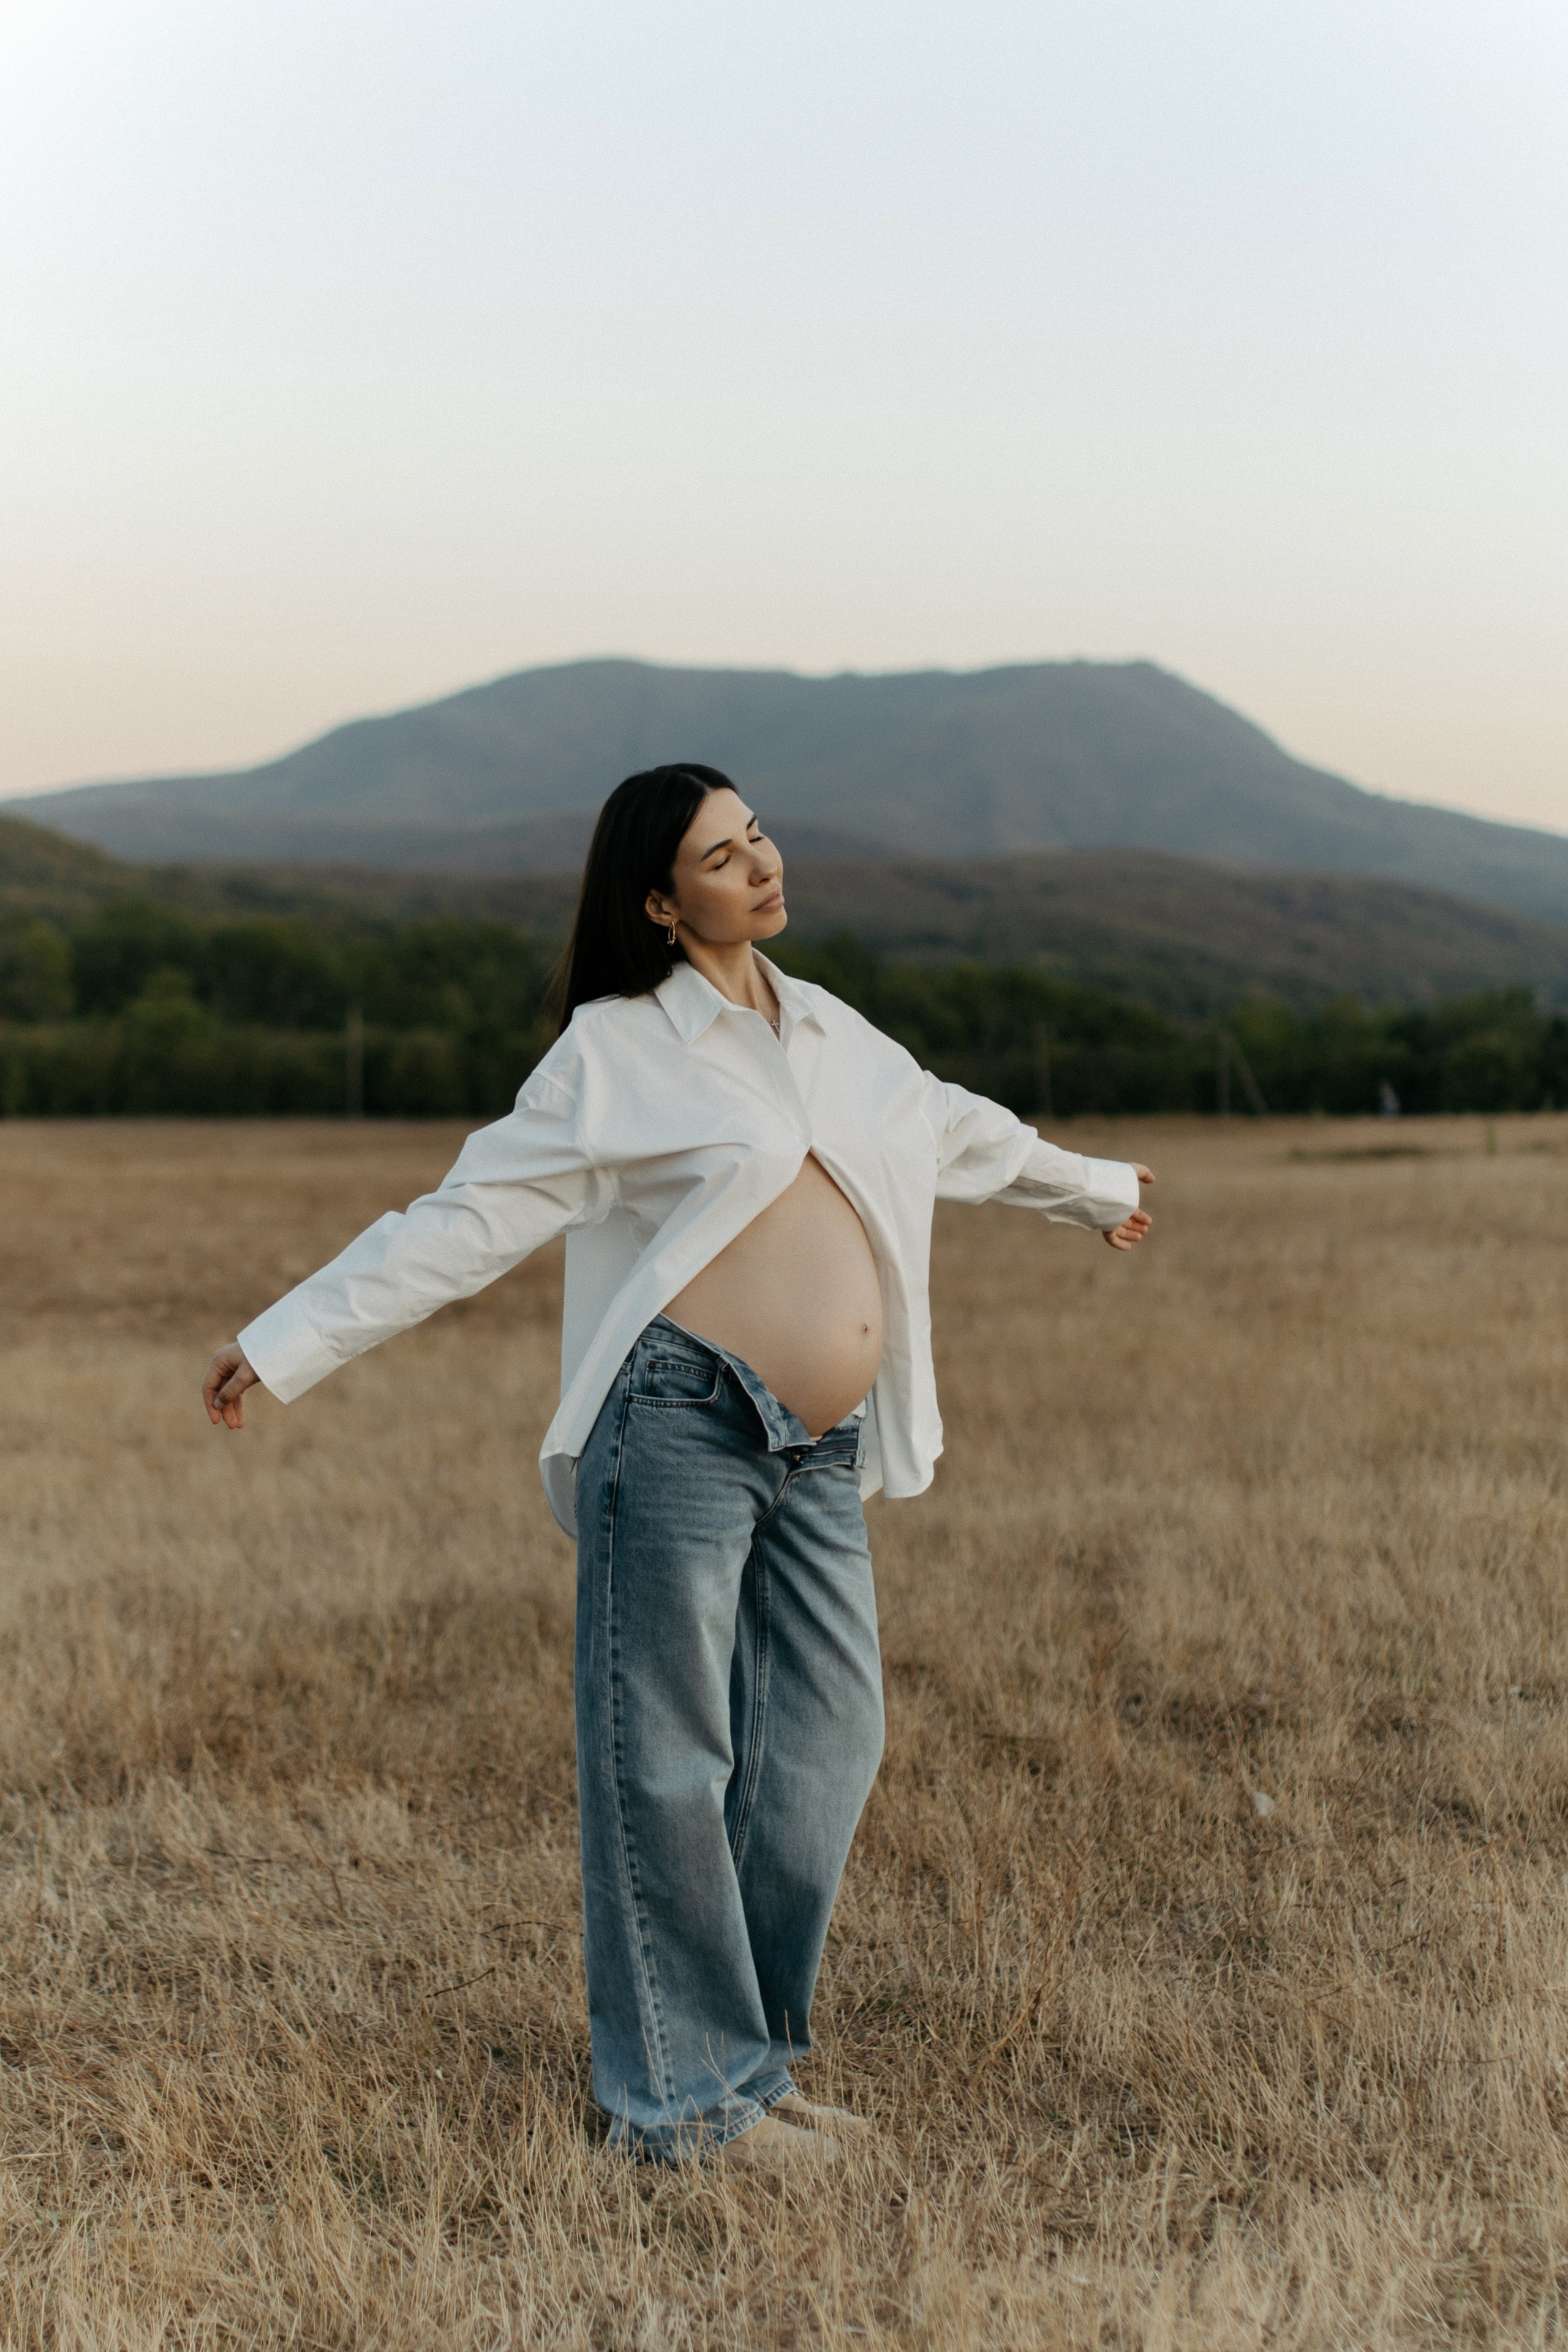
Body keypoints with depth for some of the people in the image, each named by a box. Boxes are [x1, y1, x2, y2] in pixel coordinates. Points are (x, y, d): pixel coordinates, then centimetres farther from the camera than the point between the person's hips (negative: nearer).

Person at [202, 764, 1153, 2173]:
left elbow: (963, 1132, 34)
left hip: (822, 1455, 7)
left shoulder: (830, 1035, 18)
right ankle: (682, 2099, 12)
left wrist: (1099, 1189, 49)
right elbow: (468, 1218, -3)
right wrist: (287, 1344, -7)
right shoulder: (616, 1053, -1)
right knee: (668, 1766, 0)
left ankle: (749, 2065, 23)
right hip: (682, 1426, -7)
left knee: (825, 1751, 8)